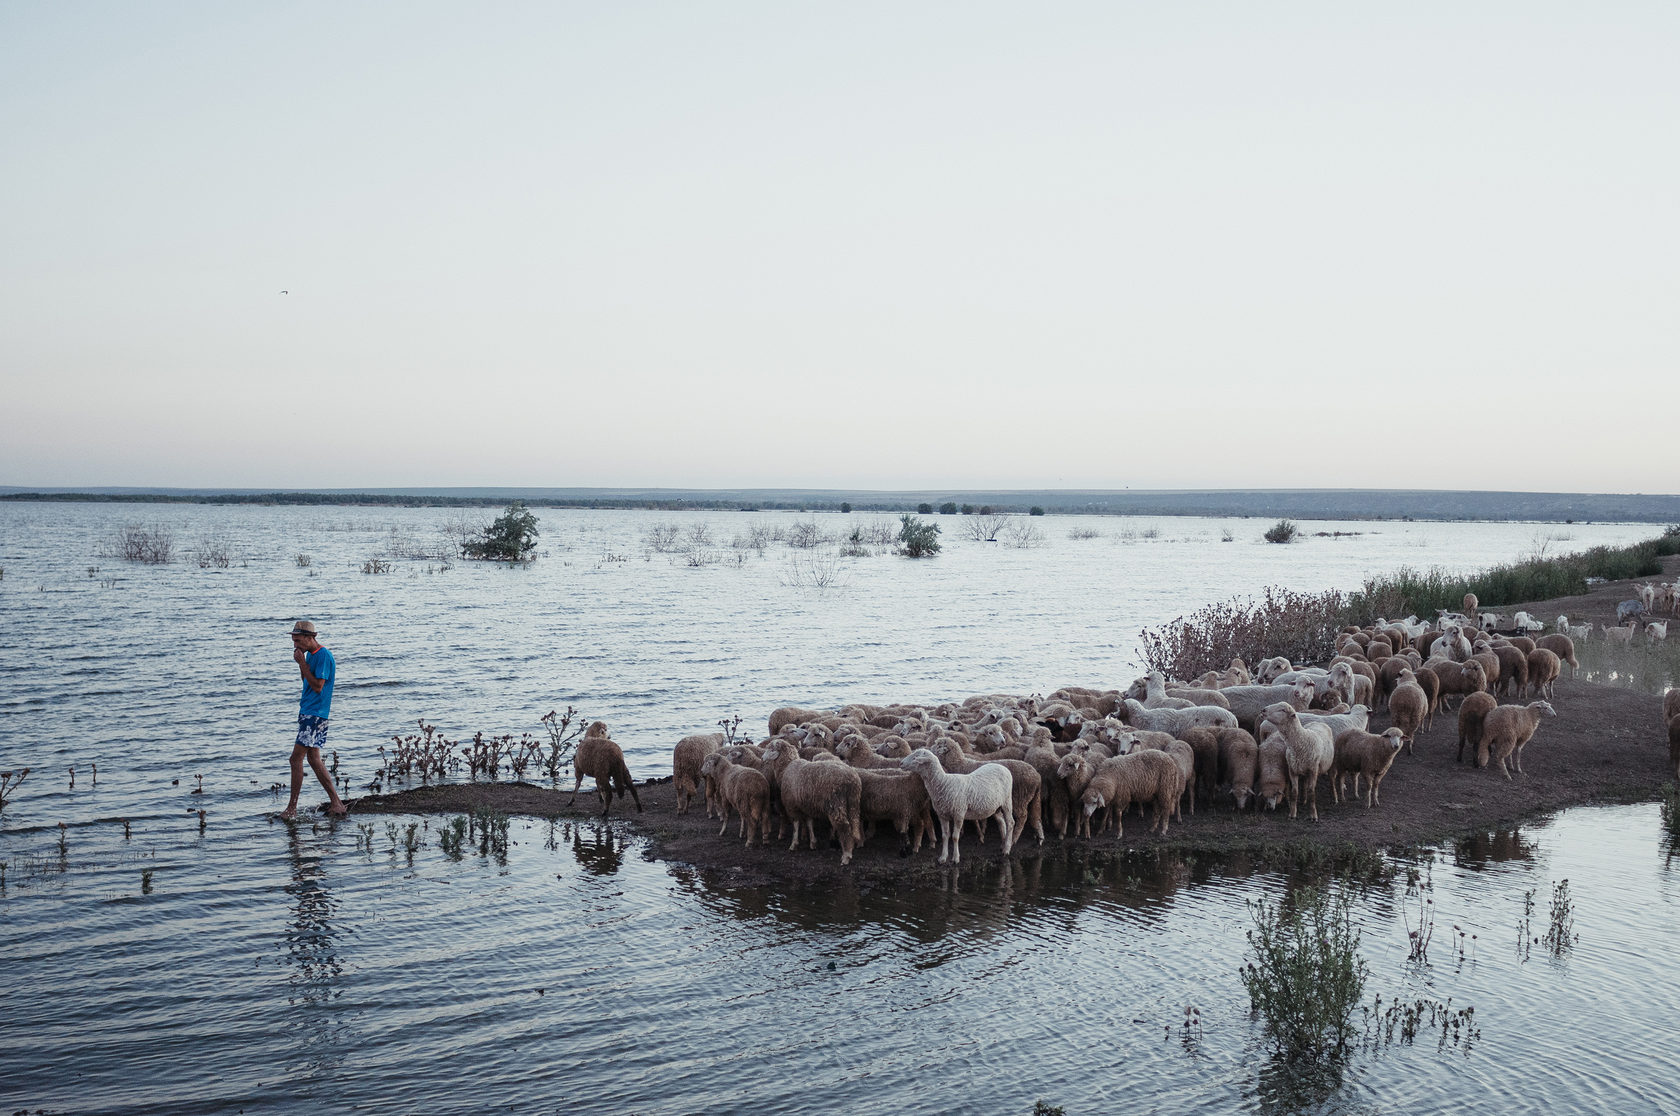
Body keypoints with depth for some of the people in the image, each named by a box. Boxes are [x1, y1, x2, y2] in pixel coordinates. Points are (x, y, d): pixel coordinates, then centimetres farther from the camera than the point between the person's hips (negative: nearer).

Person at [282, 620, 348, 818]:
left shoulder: (324, 656, -15)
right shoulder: (309, 655, 14)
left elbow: (317, 686, -20)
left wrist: (302, 663, -17)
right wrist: (301, 663, 3)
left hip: (315, 713, -10)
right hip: (307, 711, 10)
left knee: (296, 758, -10)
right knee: (314, 759, 10)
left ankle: (292, 808, -5)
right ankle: (336, 804, 13)